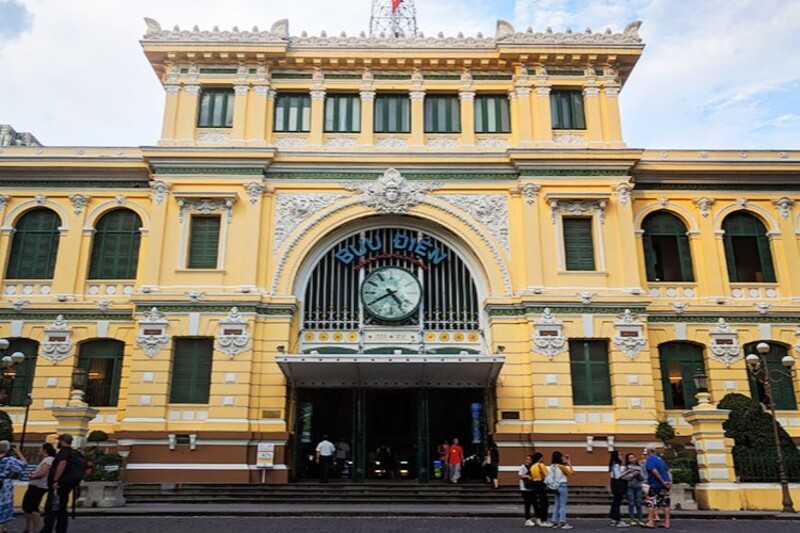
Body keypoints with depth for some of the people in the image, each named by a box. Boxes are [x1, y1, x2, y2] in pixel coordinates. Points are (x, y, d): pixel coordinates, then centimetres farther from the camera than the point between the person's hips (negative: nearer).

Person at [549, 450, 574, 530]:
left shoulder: (552, 466, 5)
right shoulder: (561, 466, -14)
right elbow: (572, 472, -7)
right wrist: (569, 463, 0)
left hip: (555, 486, 7)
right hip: (562, 486, -7)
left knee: (556, 504, 13)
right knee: (563, 505, -3)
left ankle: (555, 522, 14)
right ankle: (563, 523, -2)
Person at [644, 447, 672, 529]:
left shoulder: (650, 459, -7)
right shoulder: (660, 459, 17)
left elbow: (654, 471, -19)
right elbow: (667, 471, 13)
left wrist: (662, 482, -17)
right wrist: (670, 481, 4)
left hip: (656, 484, -7)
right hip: (666, 484, 7)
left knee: (650, 502, 0)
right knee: (665, 502, 10)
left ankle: (651, 522, -3)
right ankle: (667, 523, 11)